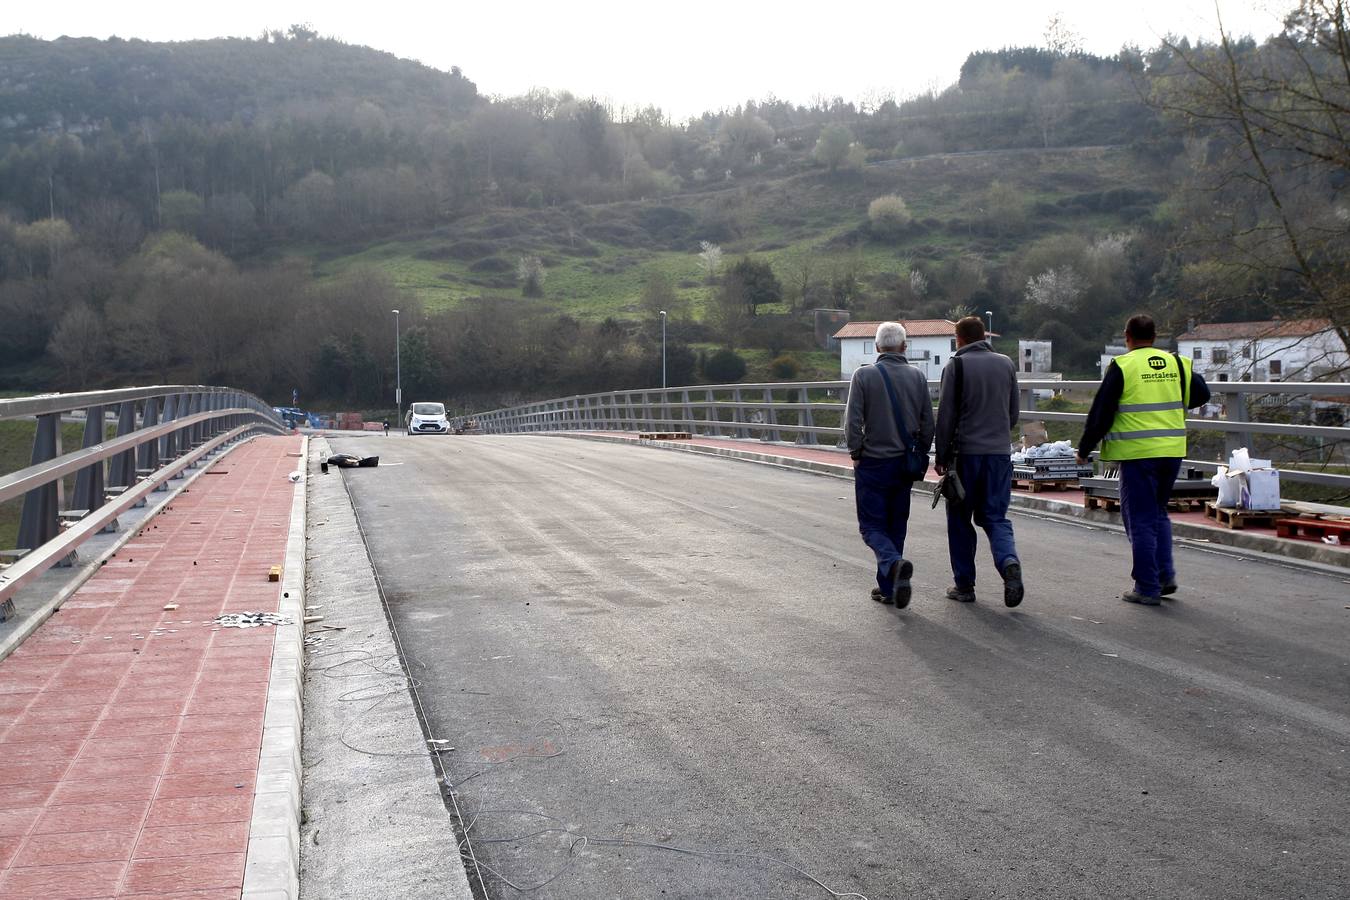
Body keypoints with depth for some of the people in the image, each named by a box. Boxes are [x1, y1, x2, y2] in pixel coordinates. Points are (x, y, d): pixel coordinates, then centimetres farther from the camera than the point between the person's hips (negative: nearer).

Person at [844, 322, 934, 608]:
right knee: (896, 526, 14)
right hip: (904, 464, 4)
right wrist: (919, 456, 14)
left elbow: (853, 421, -11)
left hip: (872, 463, -3)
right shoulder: (917, 376, 2)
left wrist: (855, 454, 2)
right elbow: (928, 424, 4)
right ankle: (887, 588, 18)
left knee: (872, 526, 3)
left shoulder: (864, 375, -8)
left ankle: (894, 563, -25)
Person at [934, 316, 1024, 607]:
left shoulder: (956, 366, -5)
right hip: (1000, 452, 4)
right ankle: (1009, 561, -18)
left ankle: (964, 584, 10)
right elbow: (1013, 413, 15)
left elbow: (945, 416, -7)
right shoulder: (1006, 364, 10)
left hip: (966, 452, -4)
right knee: (995, 517, 10)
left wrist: (942, 455, -1)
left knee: (960, 519, 8)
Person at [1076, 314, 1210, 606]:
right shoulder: (1176, 363, 7)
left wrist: (1084, 449, 4)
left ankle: (1147, 587, 4)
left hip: (1138, 453, -5)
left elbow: (1101, 412, -6)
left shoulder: (1122, 366, -7)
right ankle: (1165, 575, 14)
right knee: (1159, 512, 21)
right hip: (1172, 451, 5)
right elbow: (1201, 395, 17)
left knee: (1141, 519, 2)